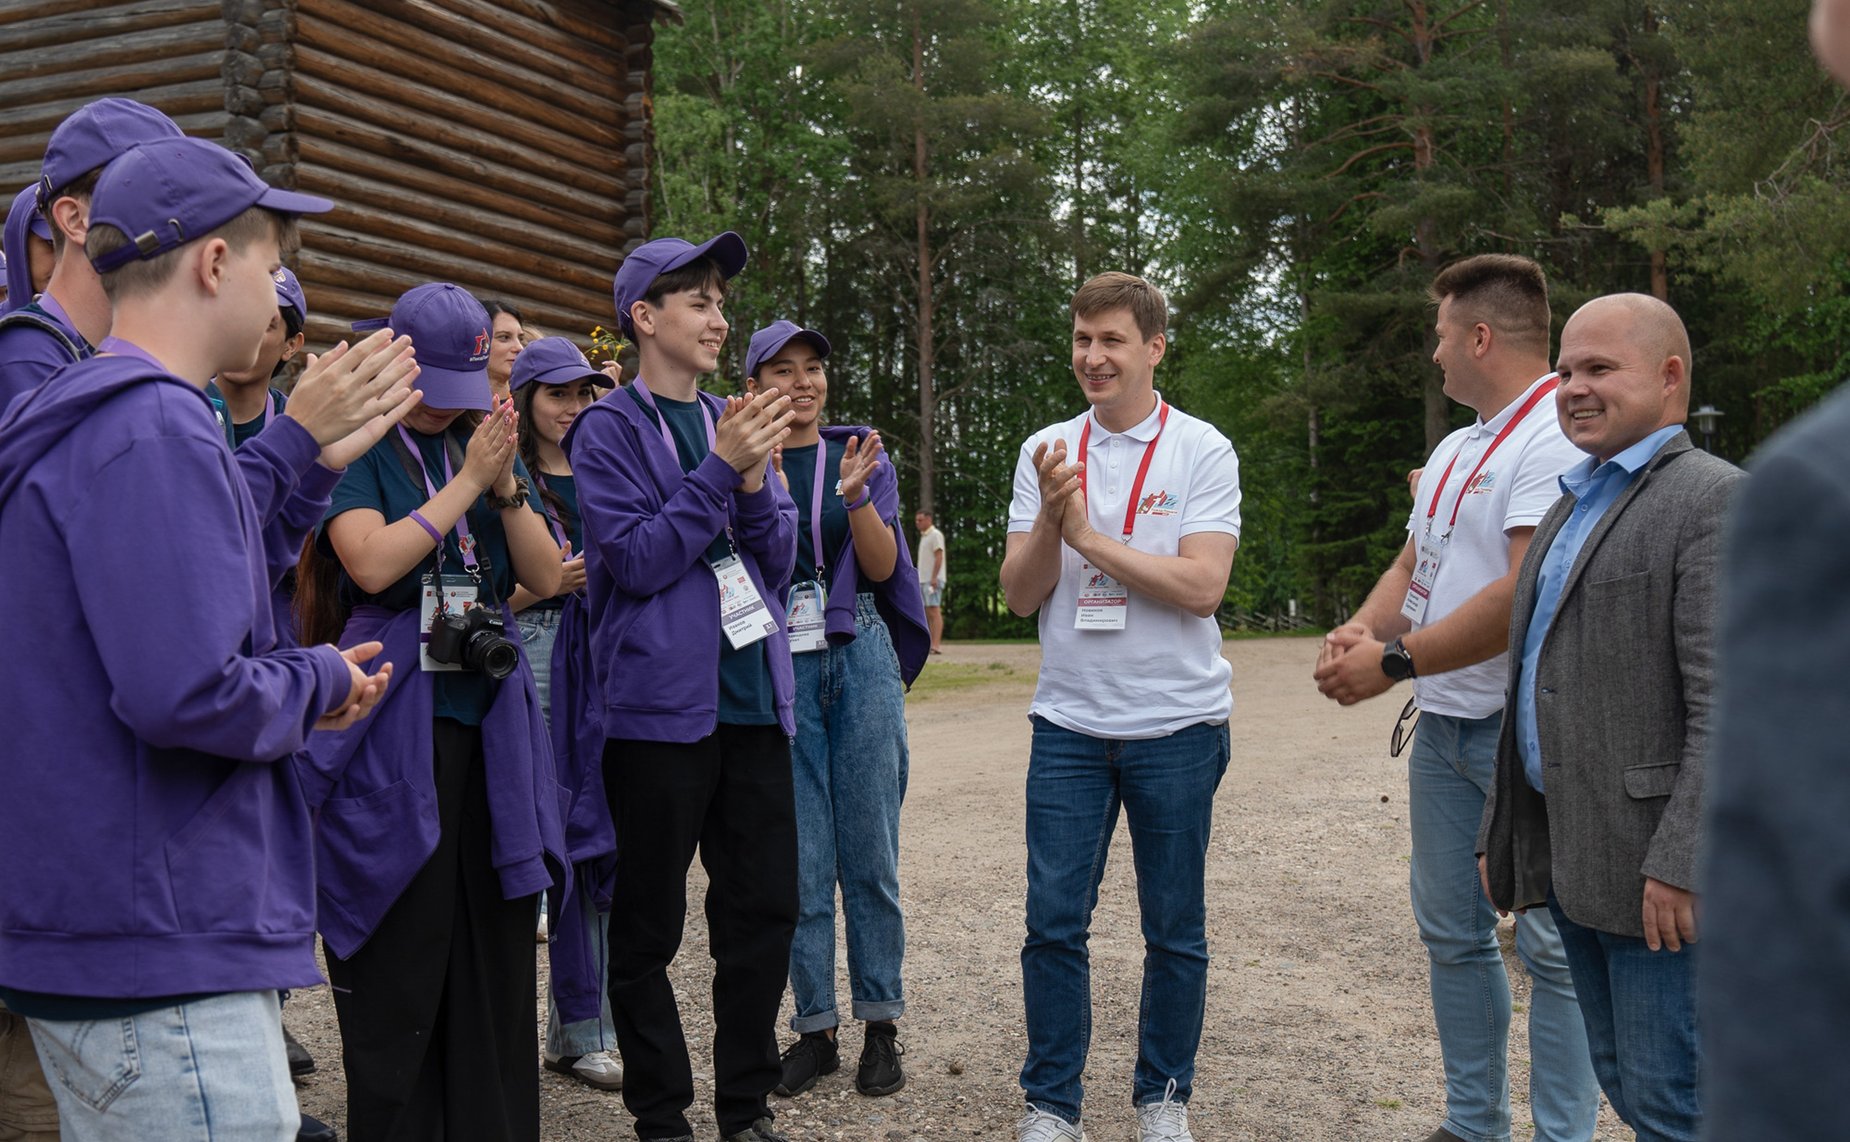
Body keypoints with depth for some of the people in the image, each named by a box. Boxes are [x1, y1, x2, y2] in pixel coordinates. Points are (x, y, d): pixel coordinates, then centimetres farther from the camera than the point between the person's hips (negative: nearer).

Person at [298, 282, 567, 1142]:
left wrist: (507, 484, -8)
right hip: (395, 721, -4)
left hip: (492, 716, 5)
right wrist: (468, 481, -12)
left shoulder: (487, 443, 13)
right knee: (400, 961, 0)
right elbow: (372, 563, -16)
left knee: (497, 949, 8)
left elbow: (546, 576, 6)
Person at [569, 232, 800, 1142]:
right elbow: (633, 561, -14)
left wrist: (755, 483, -8)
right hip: (661, 706, -6)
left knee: (764, 910, 9)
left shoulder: (732, 420, 13)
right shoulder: (610, 429, -4)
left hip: (752, 700, 6)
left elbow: (777, 561, 10)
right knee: (648, 927, 4)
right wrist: (721, 468, -16)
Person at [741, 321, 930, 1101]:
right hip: (778, 666, -1)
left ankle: (881, 1026, 14)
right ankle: (814, 1029, 14)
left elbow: (882, 568, -2)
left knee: (870, 853, 3)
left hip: (860, 662, 1)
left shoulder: (863, 456, 7)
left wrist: (855, 495, -20)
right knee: (800, 859, 3)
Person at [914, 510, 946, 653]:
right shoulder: (924, 536, 21)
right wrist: (920, 579, 17)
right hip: (923, 580, 10)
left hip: (932, 580, -10)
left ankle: (936, 644, -18)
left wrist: (934, 578, -22)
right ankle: (932, 643, 7)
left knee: (934, 610, -13)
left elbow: (939, 557, -16)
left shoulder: (935, 535, -7)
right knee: (928, 612, 7)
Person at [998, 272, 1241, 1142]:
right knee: (1053, 922, 3)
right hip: (1069, 723, 2)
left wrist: (1090, 535, -16)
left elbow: (1201, 586, -15)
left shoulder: (1202, 451, -4)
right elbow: (1020, 594, 1)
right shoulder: (1046, 452, 6)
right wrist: (1051, 518, -16)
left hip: (1177, 725, -2)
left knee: (1175, 930, 8)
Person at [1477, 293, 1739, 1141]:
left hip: (1656, 865, -9)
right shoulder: (1572, 506, 19)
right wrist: (1501, 832, 18)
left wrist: (1682, 862, -23)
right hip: (1567, 852, 9)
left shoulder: (1714, 498, -10)